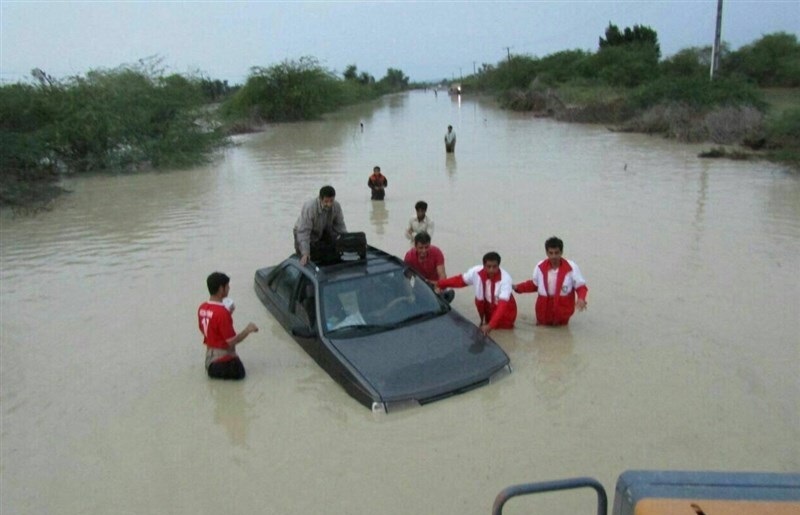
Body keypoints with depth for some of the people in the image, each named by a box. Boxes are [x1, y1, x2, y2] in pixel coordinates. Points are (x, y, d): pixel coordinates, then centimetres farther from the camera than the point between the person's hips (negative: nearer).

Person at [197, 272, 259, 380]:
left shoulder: (202, 308, -1)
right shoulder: (222, 312, -26)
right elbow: (232, 341, -22)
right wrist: (248, 330, -8)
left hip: (209, 355, 8)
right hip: (223, 357, -8)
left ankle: (212, 367, 13)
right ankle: (217, 370, 1)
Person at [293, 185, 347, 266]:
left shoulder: (336, 206, -21)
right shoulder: (309, 208, -35)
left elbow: (340, 225, -6)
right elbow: (303, 231, -36)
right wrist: (305, 253, -42)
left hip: (324, 231, 4)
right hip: (305, 232, -4)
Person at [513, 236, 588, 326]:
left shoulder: (571, 267, -18)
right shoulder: (540, 266, -8)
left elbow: (581, 286, -11)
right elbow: (534, 284, 7)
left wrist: (581, 299, -30)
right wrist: (517, 287, -3)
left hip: (563, 305, -2)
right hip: (544, 305, 2)